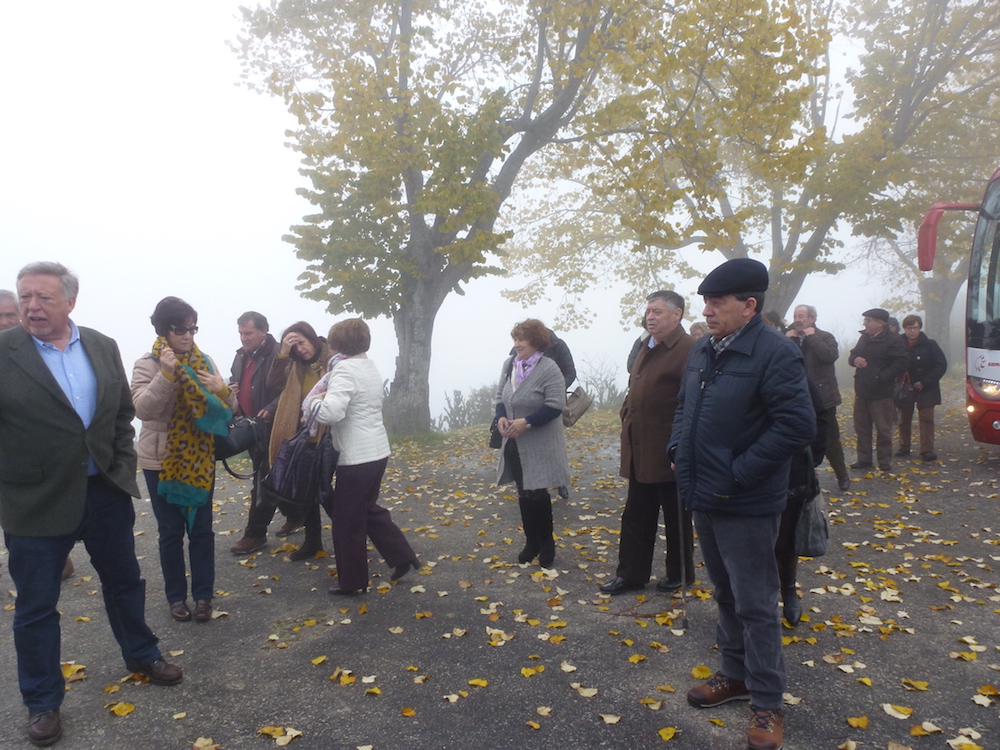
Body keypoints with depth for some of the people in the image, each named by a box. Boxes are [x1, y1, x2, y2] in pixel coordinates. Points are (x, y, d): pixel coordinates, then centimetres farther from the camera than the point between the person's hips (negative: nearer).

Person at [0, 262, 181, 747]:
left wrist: (123, 468, 3)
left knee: (124, 581, 20)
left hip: (105, 491, 4)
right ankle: (42, 702, 30)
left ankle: (142, 656, 43)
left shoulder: (103, 348, 2)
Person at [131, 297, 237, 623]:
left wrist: (221, 390, -18)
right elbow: (143, 408, -19)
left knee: (202, 529, 7)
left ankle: (203, 595, 18)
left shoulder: (205, 361, 4)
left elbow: (229, 407, 4)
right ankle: (176, 597, 22)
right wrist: (166, 374, -29)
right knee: (171, 532, 8)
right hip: (162, 461, -2)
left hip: (200, 460, 3)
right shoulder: (147, 364, -6)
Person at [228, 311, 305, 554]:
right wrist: (230, 389, 4)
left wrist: (271, 409, -28)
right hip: (251, 428, 9)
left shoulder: (279, 354, -14)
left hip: (272, 429, -9)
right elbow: (235, 382, 26)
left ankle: (255, 534, 5)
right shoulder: (241, 356, 12)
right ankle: (295, 516, 34)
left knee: (264, 482, -3)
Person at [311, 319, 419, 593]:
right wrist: (327, 396, 3)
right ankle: (402, 557, 24)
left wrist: (313, 404, -13)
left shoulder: (345, 369, -18)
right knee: (369, 509, 24)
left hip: (356, 457, -9)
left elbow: (332, 412, -32)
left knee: (348, 521, 6)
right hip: (378, 452, 9)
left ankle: (352, 581, 19)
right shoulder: (371, 367, 11)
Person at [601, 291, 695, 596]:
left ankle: (680, 574, 28)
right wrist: (627, 419, 8)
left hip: (669, 454, -8)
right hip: (640, 451, 9)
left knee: (676, 518, 11)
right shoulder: (647, 350, 14)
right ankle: (630, 575, 25)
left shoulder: (689, 350, -15)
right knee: (635, 516, 15)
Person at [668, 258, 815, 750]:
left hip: (746, 507, -8)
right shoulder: (702, 350, 7)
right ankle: (736, 675, 40)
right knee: (725, 595, 22)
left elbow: (797, 425, -24)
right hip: (704, 498, 8)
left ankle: (767, 703, 22)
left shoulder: (775, 354, -18)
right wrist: (677, 447, 5)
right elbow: (684, 406, 21)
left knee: (755, 605, 5)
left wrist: (739, 474, -22)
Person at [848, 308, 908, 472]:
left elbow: (901, 364, -18)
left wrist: (880, 377, -19)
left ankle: (885, 461, 12)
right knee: (861, 428, 12)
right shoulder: (864, 337, 13)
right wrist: (855, 359, -6)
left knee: (883, 429, 2)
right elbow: (852, 355, 19)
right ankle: (864, 459, 22)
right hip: (861, 391, 7)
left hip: (881, 393, -7)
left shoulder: (894, 341, -11)